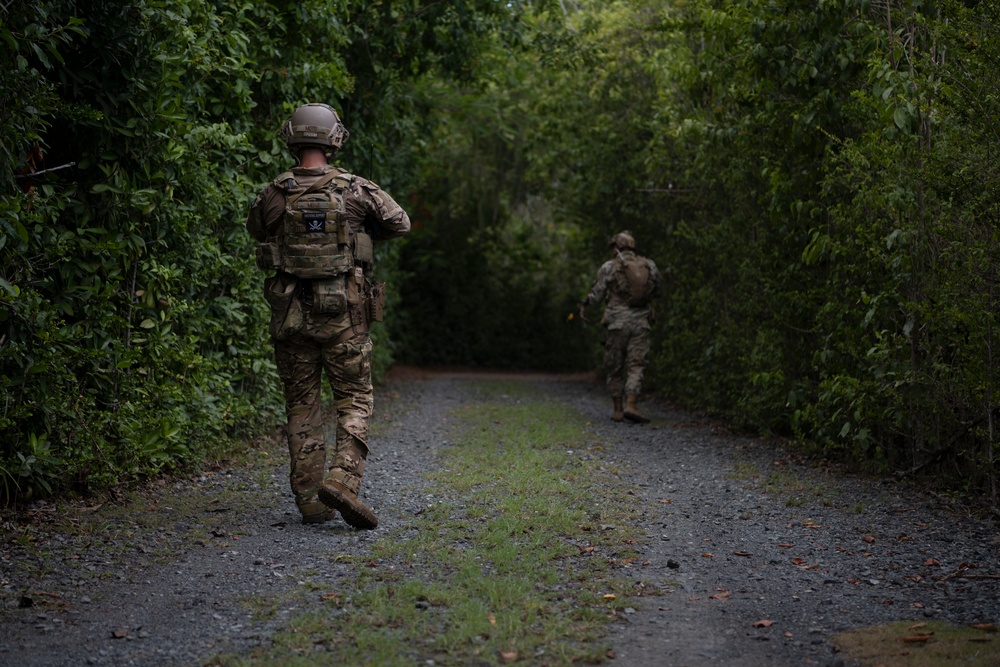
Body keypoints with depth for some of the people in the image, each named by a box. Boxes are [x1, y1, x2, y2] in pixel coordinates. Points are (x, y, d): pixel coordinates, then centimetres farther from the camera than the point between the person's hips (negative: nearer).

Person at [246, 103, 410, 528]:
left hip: (290, 314, 2)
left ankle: (311, 501, 9)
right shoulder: (356, 190, -4)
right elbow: (399, 223, 10)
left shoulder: (273, 196, -1)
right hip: (344, 315, -2)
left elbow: (256, 231, 20)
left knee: (301, 406, 10)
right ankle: (342, 479, -14)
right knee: (355, 401, 6)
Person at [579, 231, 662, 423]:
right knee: (636, 366, -1)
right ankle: (631, 405, -18)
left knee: (615, 368, 9)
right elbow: (657, 291, 17)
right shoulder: (649, 265, 6)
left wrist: (584, 303, 18)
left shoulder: (609, 267, -3)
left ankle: (618, 409, 11)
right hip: (641, 323, 1)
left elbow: (597, 295, 0)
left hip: (617, 322, -1)